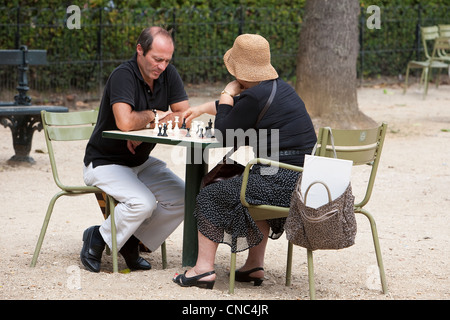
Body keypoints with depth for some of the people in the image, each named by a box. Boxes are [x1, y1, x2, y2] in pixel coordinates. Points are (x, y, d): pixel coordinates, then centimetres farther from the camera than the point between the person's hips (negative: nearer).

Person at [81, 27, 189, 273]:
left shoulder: (169, 74, -1)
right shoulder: (123, 75, -22)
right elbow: (125, 122, -36)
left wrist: (146, 126, -17)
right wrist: (152, 115, -16)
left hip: (142, 161, 7)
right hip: (106, 162, -7)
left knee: (182, 198, -11)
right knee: (143, 201, -30)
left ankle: (132, 240, 5)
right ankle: (99, 238, -5)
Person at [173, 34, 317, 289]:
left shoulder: (254, 97, -15)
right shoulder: (280, 87, 14)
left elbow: (224, 137, -4)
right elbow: (239, 108, 33)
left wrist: (227, 95, 7)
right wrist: (203, 108, 42)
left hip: (283, 183, -9)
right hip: (303, 179, 9)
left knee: (210, 196, 7)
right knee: (256, 191, 37)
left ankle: (204, 269, 11)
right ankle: (255, 267, 35)